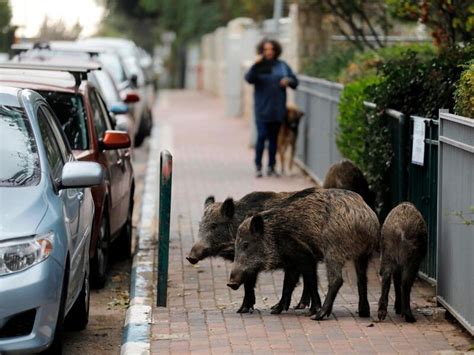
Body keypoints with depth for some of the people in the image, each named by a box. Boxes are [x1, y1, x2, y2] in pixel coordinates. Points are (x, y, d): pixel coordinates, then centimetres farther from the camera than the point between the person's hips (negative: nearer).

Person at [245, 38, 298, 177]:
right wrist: (255, 65, -29)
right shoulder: (259, 66, -1)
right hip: (262, 109, -3)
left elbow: (294, 81, 12)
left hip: (278, 110, 3)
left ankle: (271, 167, 15)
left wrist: (288, 81, -10)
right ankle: (258, 166, -1)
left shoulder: (282, 65, 9)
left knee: (273, 138, 8)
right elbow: (249, 79, -17)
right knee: (262, 136, -10)